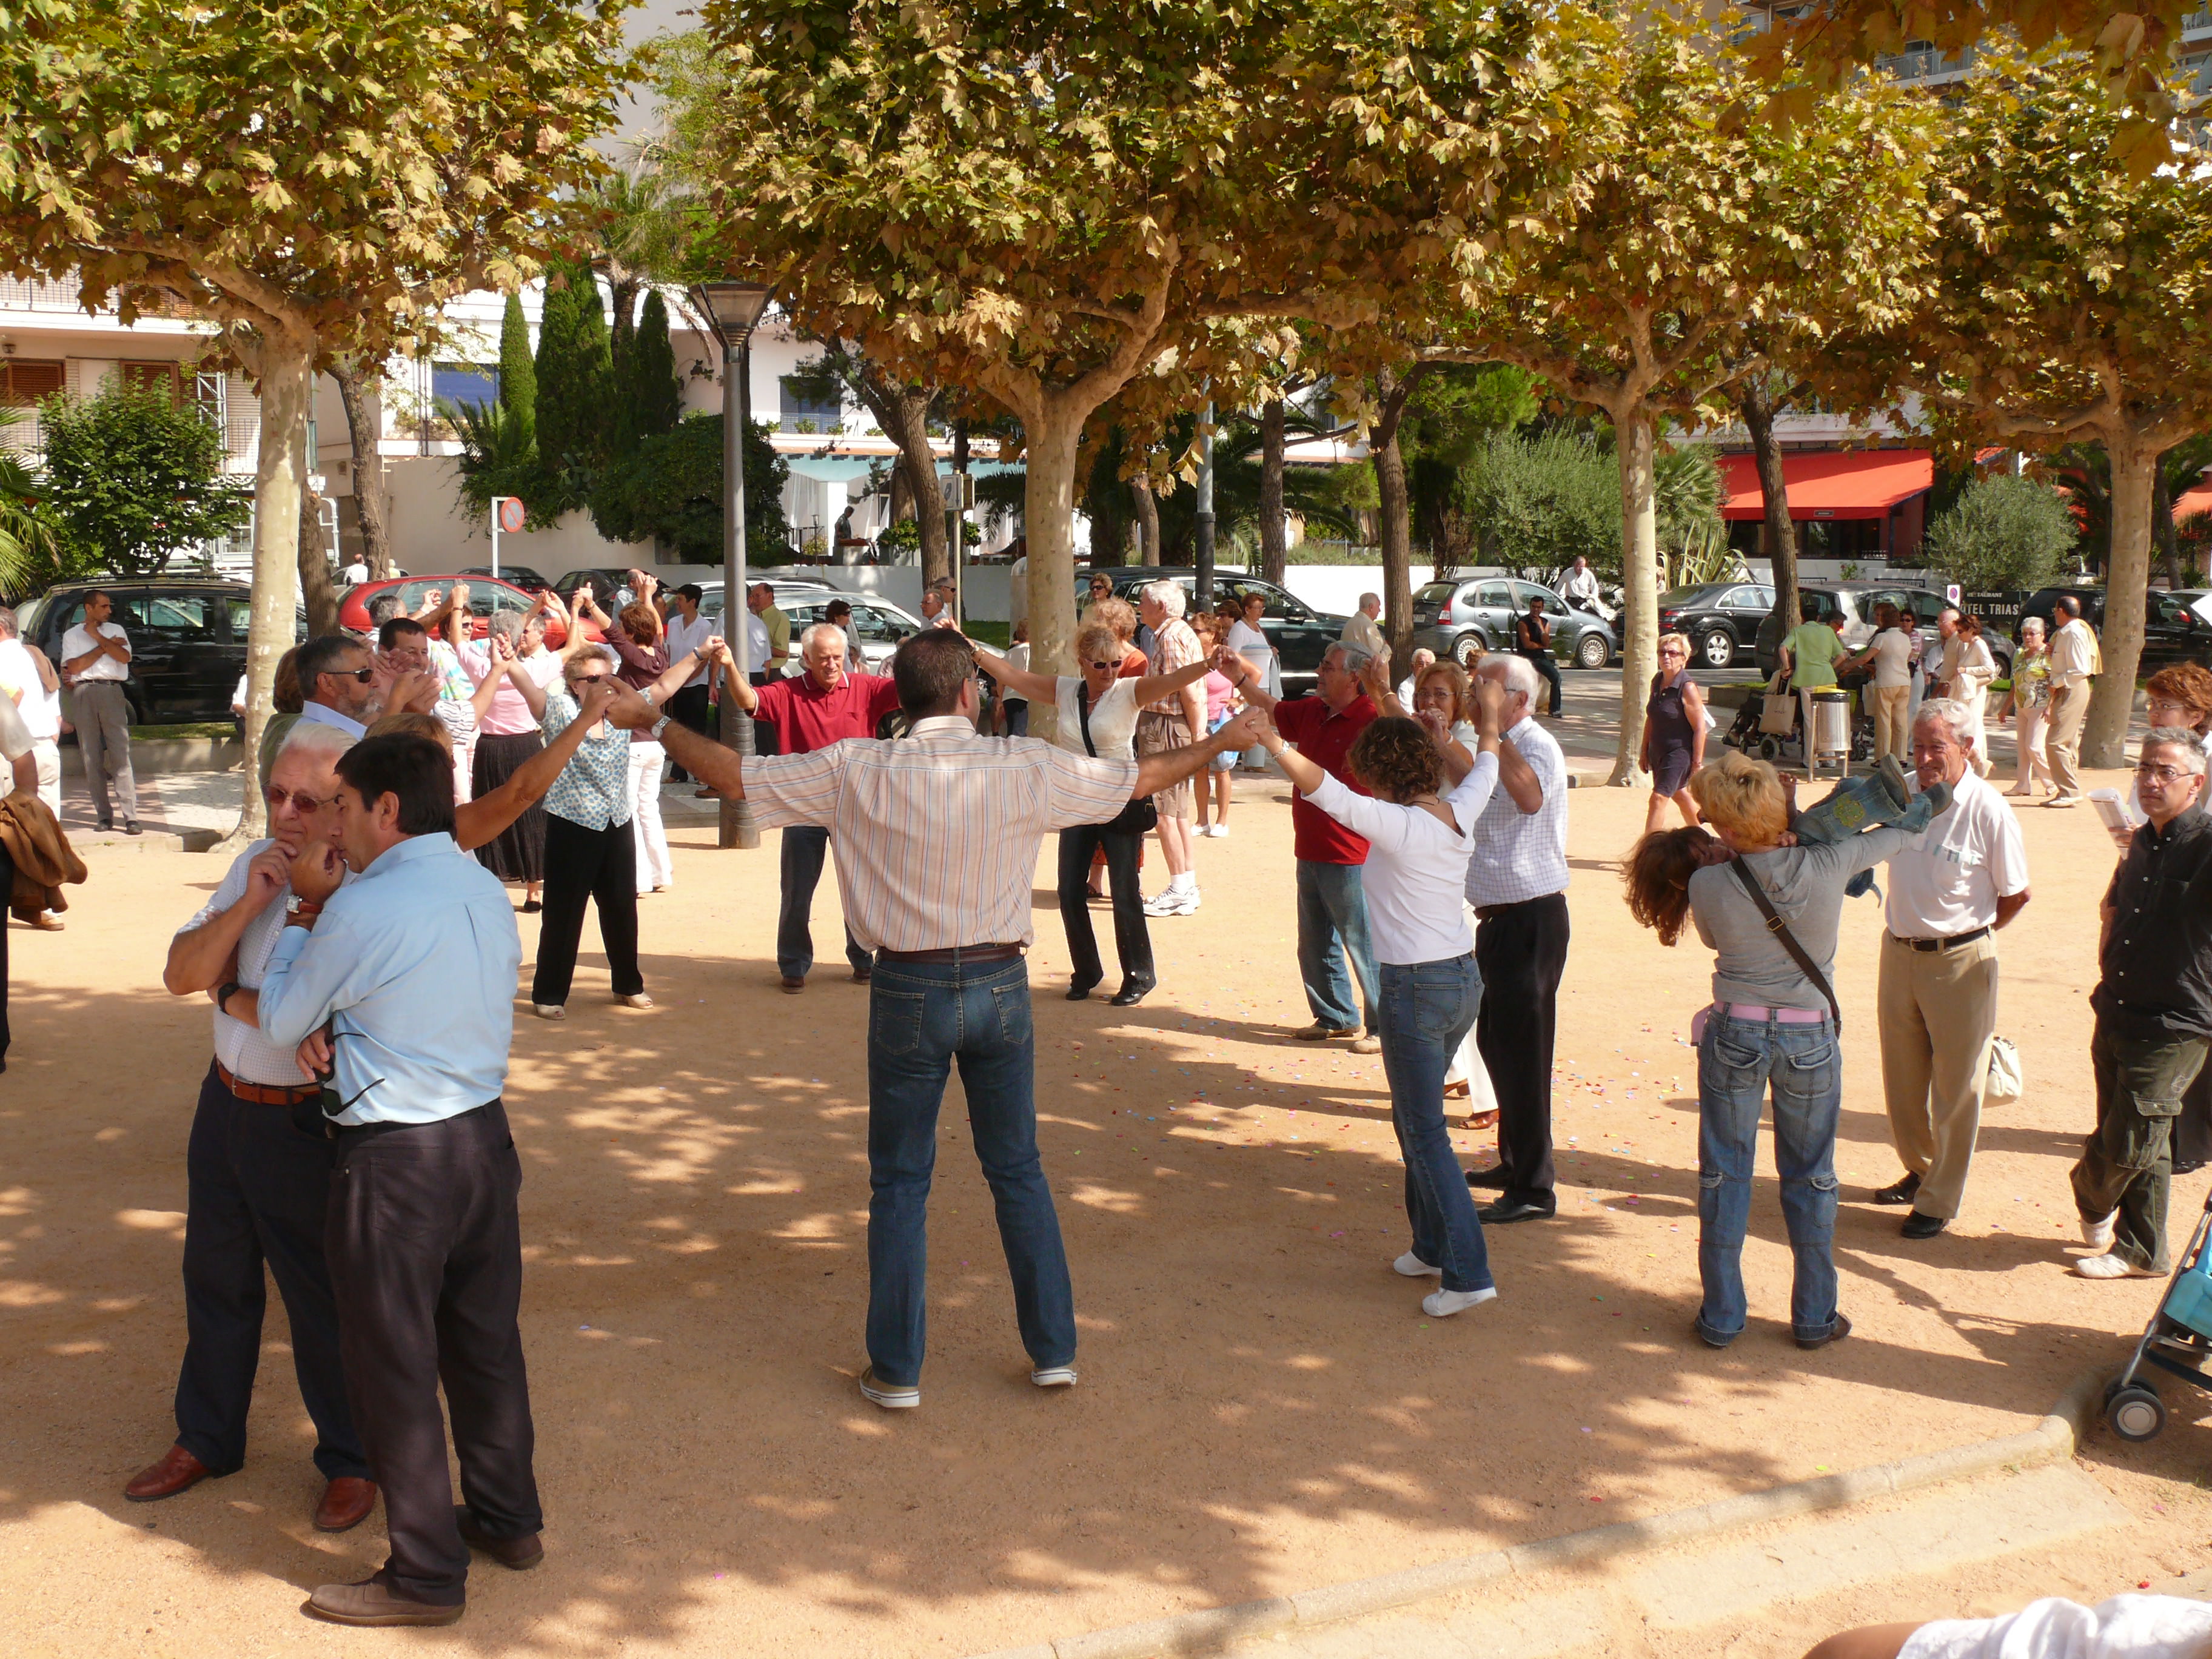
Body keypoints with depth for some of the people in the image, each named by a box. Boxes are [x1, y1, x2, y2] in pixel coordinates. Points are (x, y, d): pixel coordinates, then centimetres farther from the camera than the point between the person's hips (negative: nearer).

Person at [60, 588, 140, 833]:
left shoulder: (116, 630, 16)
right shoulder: (72, 635, 12)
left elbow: (124, 657, -1)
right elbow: (74, 666, -2)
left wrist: (98, 637, -3)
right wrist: (106, 646, 1)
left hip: (111, 692, 0)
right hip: (83, 693, 0)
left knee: (120, 755, -9)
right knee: (92, 758, 0)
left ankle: (131, 817, -14)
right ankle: (104, 815, 4)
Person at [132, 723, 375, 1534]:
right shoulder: (256, 862, 1)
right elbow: (181, 974, -1)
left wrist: (231, 996, -13)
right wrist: (249, 902, -17)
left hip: (306, 1124, -8)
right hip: (226, 1100, 8)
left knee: (322, 1299, 6)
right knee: (215, 1278, 22)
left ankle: (351, 1459, 26)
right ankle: (206, 1439, 42)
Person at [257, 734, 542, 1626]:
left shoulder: (361, 911, -20)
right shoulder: (487, 892, 4)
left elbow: (280, 1020, -4)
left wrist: (307, 907, 3)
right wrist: (333, 1026, -1)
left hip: (394, 1161, -8)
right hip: (483, 1138, 8)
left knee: (394, 1367, 5)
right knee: (486, 1338, 20)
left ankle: (426, 1575, 14)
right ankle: (507, 1518, 35)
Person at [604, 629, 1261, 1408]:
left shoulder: (856, 771, -9)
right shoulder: (1024, 766, -7)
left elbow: (734, 775, -1)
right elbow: (1142, 778, 5)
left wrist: (653, 722, 15)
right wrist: (1223, 740, 22)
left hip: (908, 991, -1)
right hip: (999, 988, 1)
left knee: (899, 1183, 11)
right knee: (1018, 1172, 16)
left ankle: (896, 1370, 17)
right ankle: (1053, 1349, 23)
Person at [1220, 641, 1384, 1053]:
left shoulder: (1371, 719, -17)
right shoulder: (1313, 711, 9)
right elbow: (1273, 710, 26)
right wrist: (1242, 677, 16)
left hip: (1349, 858, -9)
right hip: (1310, 851, 9)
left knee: (1363, 944, -1)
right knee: (1315, 945, 18)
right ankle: (1335, 1017, 33)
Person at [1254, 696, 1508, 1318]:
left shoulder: (1395, 825, -18)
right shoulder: (1459, 813, 3)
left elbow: (1322, 788, -30)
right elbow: (1485, 766, 24)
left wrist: (1269, 740, -32)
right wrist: (1490, 712, 40)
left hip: (1415, 988, -8)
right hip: (1465, 979, 8)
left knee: (1425, 1133, -1)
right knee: (1413, 1117, 22)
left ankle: (1468, 1273, -2)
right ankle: (1433, 1247, 31)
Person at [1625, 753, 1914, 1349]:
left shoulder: (1707, 885, -15)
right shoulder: (1828, 866, -13)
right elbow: (1896, 835, 5)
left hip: (1734, 1036, -1)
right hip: (1811, 1040, 1)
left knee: (1724, 1174, 12)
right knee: (1810, 1177, 15)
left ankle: (1721, 1316, 18)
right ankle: (1814, 1317, 23)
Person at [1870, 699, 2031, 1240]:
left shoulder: (1988, 811, -17)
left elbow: (2016, 893, -6)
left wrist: (1967, 936, 2)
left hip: (1960, 961, -5)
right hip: (1899, 952, 6)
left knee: (1955, 1084, 5)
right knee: (1903, 1074, 18)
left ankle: (1939, 1200, 16)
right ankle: (1919, 1170, 38)